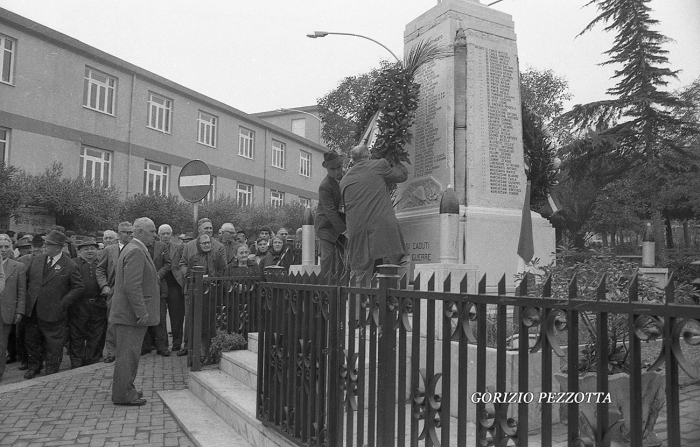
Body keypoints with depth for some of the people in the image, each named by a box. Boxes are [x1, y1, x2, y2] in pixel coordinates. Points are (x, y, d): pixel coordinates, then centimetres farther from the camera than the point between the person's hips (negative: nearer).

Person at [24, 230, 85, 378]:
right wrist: (26, 297, 4)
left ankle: (51, 372, 26)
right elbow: (25, 279, 15)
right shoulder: (36, 260, 5)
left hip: (53, 314, -5)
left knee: (53, 345, 7)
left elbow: (79, 288, -10)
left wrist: (62, 304, -14)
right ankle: (33, 366, 40)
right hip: (33, 311, 5)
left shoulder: (70, 266, -12)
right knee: (31, 340, 19)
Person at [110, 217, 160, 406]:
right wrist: (141, 312, -24)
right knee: (128, 354, -2)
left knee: (129, 353, 18)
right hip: (132, 313, -11)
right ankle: (123, 395, 6)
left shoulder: (134, 249, 16)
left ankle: (126, 389, 29)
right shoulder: (135, 252, -18)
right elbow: (132, 286, -25)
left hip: (131, 313, 11)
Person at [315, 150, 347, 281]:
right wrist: (344, 230, -25)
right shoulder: (325, 186, -20)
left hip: (343, 223, 6)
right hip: (327, 225, -6)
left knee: (342, 256, 4)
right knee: (328, 255, -12)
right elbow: (330, 212, -22)